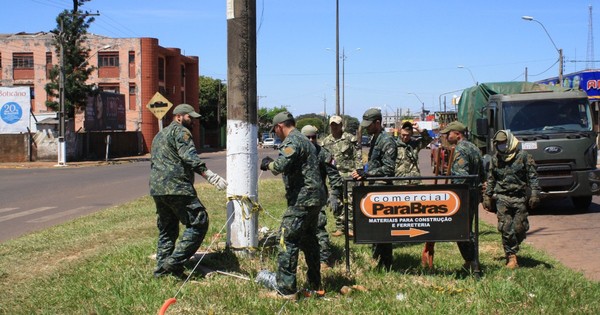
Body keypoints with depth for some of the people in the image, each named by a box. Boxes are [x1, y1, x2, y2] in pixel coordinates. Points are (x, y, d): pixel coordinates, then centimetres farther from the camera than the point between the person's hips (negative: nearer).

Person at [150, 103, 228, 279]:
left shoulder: (159, 135, 27)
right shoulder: (180, 131, -3)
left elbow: (154, 162, 30)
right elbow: (189, 157, -18)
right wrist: (211, 177, -26)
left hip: (156, 188, 10)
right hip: (176, 188, -10)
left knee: (166, 230, 17)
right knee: (198, 222, -8)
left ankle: (162, 268, 18)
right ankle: (175, 261, -13)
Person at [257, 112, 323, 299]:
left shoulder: (291, 141, -12)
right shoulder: (305, 141, 20)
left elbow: (281, 165, -27)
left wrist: (268, 164, -8)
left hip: (302, 199, -10)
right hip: (315, 198, 10)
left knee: (287, 240, -9)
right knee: (309, 239, 20)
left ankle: (285, 289, -10)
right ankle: (314, 284, 28)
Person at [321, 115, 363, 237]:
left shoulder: (350, 139, 0)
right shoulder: (326, 141, 12)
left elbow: (358, 157, -1)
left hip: (348, 174, -4)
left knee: (350, 202, -7)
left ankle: (350, 227, -1)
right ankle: (340, 227, 14)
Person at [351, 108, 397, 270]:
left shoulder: (387, 141, -14)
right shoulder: (374, 139, 15)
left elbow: (388, 168, -19)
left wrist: (366, 173, -21)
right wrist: (362, 172, 6)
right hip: (374, 186, 9)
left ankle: (385, 264, 0)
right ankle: (377, 257, 23)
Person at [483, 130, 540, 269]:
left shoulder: (523, 156, 0)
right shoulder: (495, 159, 10)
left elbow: (532, 177, -1)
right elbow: (490, 179, 17)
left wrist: (535, 194, -8)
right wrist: (487, 196, 14)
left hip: (519, 198, -1)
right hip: (502, 198, 2)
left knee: (519, 227, -1)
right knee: (506, 229, -6)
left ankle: (512, 250, 24)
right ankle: (511, 257, 0)